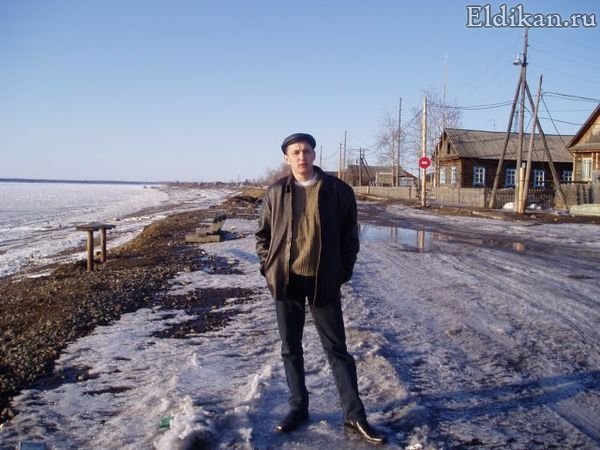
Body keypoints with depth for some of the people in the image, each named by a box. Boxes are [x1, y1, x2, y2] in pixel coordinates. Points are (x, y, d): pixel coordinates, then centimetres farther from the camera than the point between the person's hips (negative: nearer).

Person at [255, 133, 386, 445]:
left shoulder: (338, 190, -4)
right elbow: (263, 234, 11)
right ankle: (298, 408, 28)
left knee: (336, 349, 4)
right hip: (285, 281, 3)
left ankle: (354, 416, 14)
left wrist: (343, 273, -4)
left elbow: (349, 236, 2)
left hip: (323, 282, -2)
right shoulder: (276, 192, 3)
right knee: (290, 348, 12)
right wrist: (268, 268, 2)